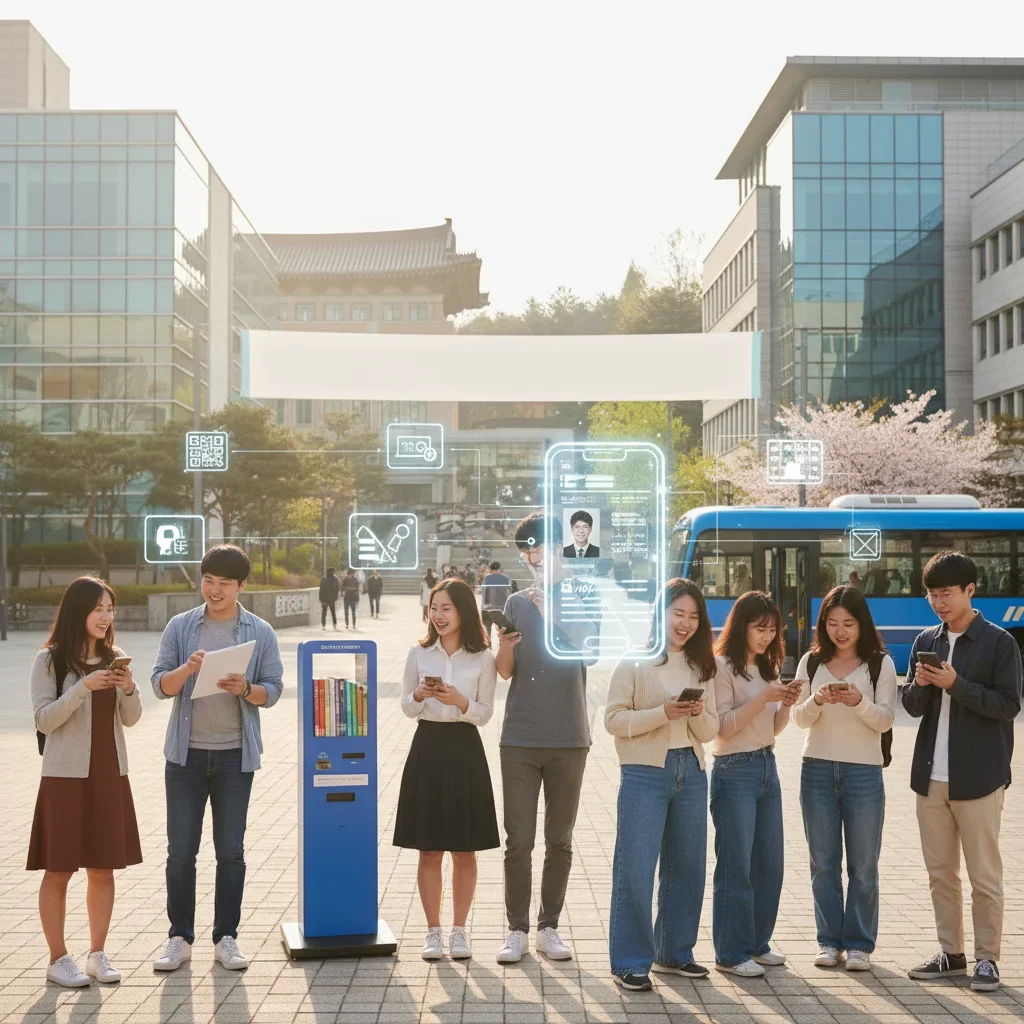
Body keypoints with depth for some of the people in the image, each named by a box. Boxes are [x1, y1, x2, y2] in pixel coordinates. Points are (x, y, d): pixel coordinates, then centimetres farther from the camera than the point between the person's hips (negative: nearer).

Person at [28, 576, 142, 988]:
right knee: (59, 870, 2)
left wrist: (129, 689, -14)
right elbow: (44, 720, -11)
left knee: (103, 868, 9)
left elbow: (131, 719, 7)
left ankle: (97, 954, 19)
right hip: (66, 775, -4)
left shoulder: (114, 658, 7)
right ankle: (58, 959, 11)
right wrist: (83, 687, -23)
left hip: (110, 774, 4)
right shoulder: (50, 660, -6)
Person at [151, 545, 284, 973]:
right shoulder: (180, 627, 3)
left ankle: (226, 938, 16)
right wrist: (187, 669, -21)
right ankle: (179, 938, 14)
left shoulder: (260, 632, 2)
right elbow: (160, 685, -1)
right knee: (180, 850, 3)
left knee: (231, 851, 6)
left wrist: (244, 689, -20)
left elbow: (272, 690, 1)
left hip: (235, 754, 0)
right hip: (186, 752, 0)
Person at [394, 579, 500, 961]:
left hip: (465, 750, -1)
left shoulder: (482, 658, -2)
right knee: (429, 850, 5)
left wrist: (460, 701, -19)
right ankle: (433, 931, 15)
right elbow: (407, 708, 7)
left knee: (464, 850, 6)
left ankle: (459, 930, 18)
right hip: (427, 747, 1)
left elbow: (485, 713, -1)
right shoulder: (419, 654, 3)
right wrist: (419, 696, -14)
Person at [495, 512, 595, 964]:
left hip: (568, 739, -1)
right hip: (520, 739, 1)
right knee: (518, 841, 1)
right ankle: (517, 930, 9)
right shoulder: (516, 602, 9)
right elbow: (505, 671, 6)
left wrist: (551, 613, -29)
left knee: (559, 841, 8)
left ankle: (548, 928, 18)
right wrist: (504, 648, -16)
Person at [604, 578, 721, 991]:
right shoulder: (635, 659, -4)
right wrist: (665, 713, -19)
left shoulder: (702, 665, 11)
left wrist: (698, 714, -12)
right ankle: (630, 962, 5)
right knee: (635, 870, -5)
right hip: (645, 772, -5)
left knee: (687, 866, 12)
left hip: (690, 772, 6)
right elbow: (614, 719, -9)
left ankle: (674, 952, 27)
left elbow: (710, 732, 10)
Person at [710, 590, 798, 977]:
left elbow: (774, 728, 16)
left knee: (770, 863, 10)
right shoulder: (723, 666, -10)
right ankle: (731, 953, 6)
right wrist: (763, 697, -21)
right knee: (736, 866, -3)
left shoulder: (767, 667, 13)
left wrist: (786, 705, -4)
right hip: (735, 771, -8)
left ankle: (757, 943, 22)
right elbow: (724, 726, -14)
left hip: (767, 767, 8)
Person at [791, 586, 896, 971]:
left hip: (864, 772, -2)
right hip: (817, 769, 2)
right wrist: (817, 700, -19)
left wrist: (859, 702, -26)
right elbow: (799, 717, 2)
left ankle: (859, 944, 13)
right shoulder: (811, 662, 4)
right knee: (823, 862, 6)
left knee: (863, 865, 3)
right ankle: (829, 940, 16)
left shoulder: (880, 664, -2)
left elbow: (885, 720, -7)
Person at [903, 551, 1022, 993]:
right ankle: (950, 953, 21)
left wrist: (956, 684, -20)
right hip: (931, 775, 5)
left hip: (977, 777, -5)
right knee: (940, 872, 11)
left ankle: (987, 958, 11)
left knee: (985, 875, 2)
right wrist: (920, 685, -10)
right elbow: (913, 707, 11)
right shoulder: (926, 642, 10)